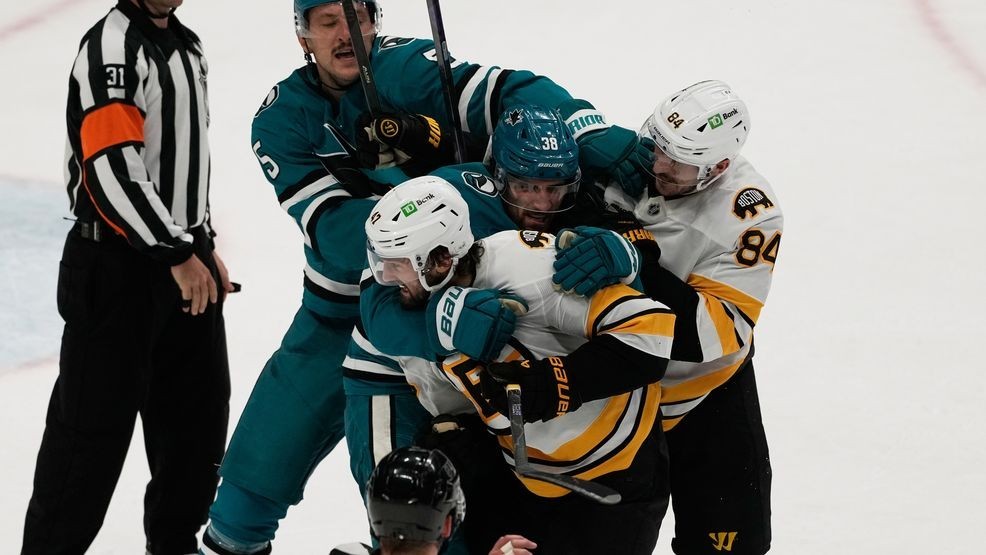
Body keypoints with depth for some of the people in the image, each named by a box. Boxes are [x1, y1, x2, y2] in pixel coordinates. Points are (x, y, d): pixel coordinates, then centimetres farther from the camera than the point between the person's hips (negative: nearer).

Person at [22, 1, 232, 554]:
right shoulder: (113, 47, -17)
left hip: (183, 261, 9)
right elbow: (113, 166, -25)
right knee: (97, 422, -5)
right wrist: (177, 254, -23)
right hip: (118, 266, -9)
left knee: (201, 405, 14)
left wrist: (205, 245, 21)